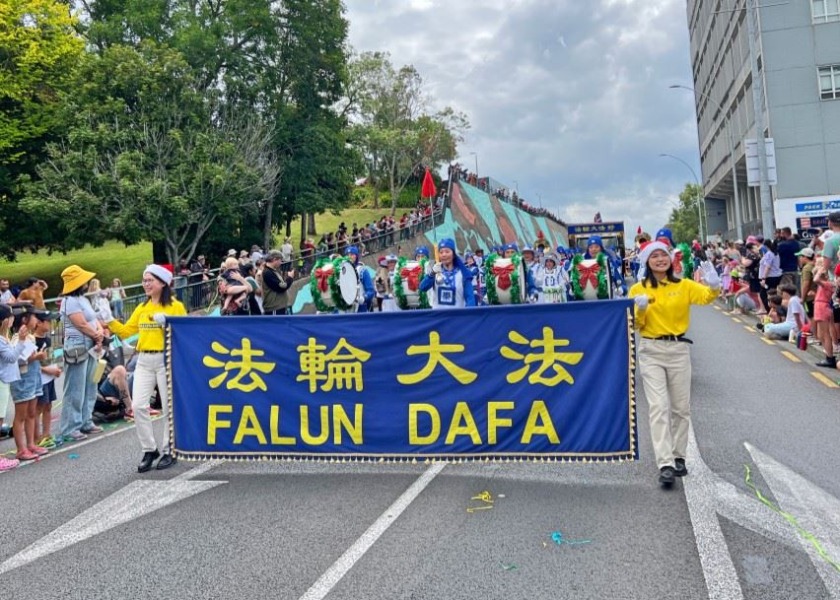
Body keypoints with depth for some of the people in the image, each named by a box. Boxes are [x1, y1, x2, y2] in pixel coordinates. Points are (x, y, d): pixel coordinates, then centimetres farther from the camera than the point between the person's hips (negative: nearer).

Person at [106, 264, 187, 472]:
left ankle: (169, 451, 18)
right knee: (138, 406, -2)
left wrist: (168, 324, -19)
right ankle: (149, 450, 13)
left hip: (167, 359, -5)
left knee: (169, 407, 4)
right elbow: (126, 331, 13)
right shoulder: (142, 308, 12)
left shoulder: (175, 306, -4)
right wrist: (110, 321, 0)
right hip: (144, 361, 5)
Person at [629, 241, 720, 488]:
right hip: (651, 351, -2)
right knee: (658, 408, -9)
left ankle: (678, 457, 25)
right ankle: (665, 465, -11)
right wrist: (640, 310, -21)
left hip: (678, 349, 2)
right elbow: (636, 326, -2)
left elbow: (707, 296, -16)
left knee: (680, 408, 10)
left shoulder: (684, 285, 2)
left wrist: (714, 285, -36)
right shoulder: (638, 289, -1)